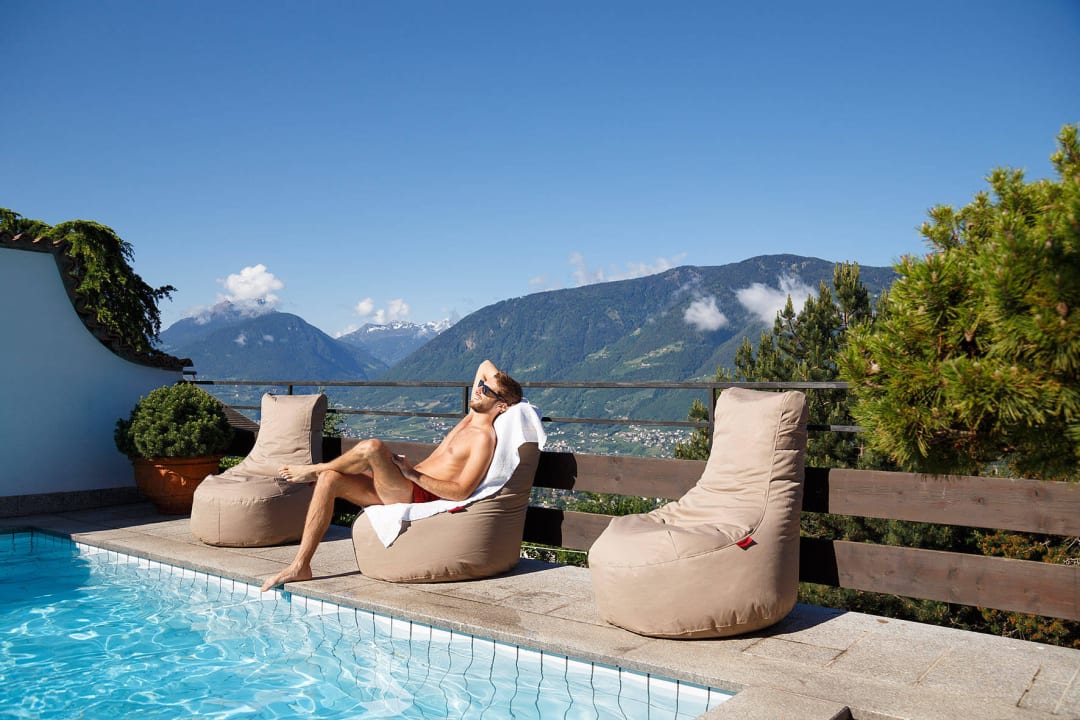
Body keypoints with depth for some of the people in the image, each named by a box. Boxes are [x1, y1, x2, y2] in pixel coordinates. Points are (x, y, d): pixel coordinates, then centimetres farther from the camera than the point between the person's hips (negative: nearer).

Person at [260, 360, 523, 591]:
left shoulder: (484, 438, -11)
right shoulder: (472, 417, 15)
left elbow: (461, 492, -21)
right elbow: (486, 365, 30)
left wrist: (412, 473, -19)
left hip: (419, 497, -9)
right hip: (400, 492, 9)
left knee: (372, 447, -30)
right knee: (329, 480, -7)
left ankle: (313, 470, 1)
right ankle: (300, 566, -8)